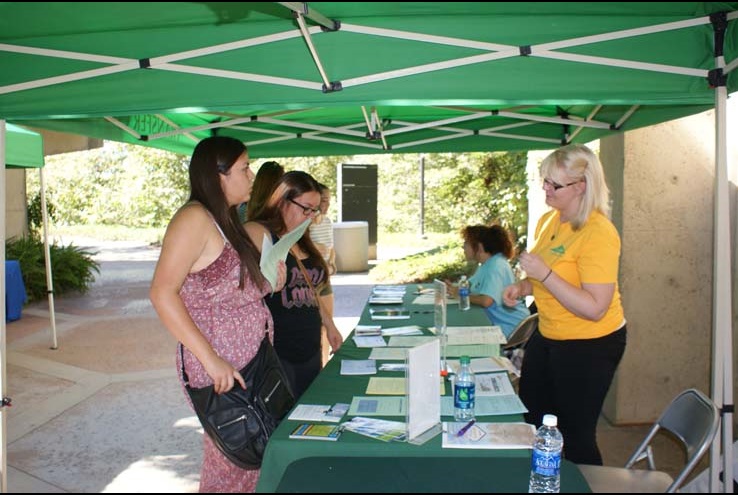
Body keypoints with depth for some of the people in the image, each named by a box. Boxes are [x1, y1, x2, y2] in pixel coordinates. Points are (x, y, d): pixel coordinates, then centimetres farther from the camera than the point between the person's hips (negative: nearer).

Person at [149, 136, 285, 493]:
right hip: (221, 372, -8)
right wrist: (211, 360, -24)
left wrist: (267, 284, 5)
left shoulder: (226, 221, 13)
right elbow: (162, 294, -21)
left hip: (249, 365, 8)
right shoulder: (194, 217, -14)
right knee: (229, 466, 4)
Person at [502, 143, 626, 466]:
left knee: (575, 434, 5)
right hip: (547, 335, 9)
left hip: (590, 343, -9)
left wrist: (544, 274, -30)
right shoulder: (548, 221, 2)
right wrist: (523, 287, 1)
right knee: (530, 420, 20)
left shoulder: (598, 233, -23)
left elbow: (595, 309, -27)